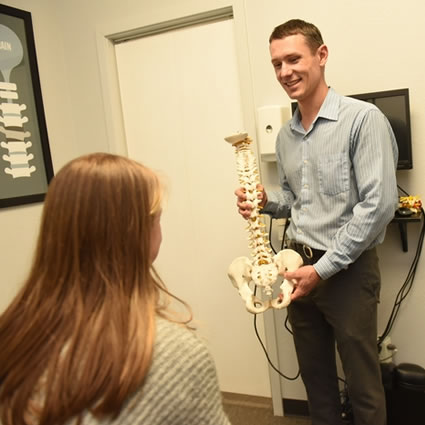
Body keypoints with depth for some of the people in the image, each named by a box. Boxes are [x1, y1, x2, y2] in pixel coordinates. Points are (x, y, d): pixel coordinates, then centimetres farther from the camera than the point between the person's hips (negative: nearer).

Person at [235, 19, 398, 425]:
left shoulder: (362, 118, -13)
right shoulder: (285, 135, 8)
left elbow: (379, 205, -19)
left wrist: (323, 269, -18)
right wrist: (266, 201, -4)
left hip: (348, 269, -6)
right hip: (298, 266, 6)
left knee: (362, 383, 10)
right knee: (314, 375, 20)